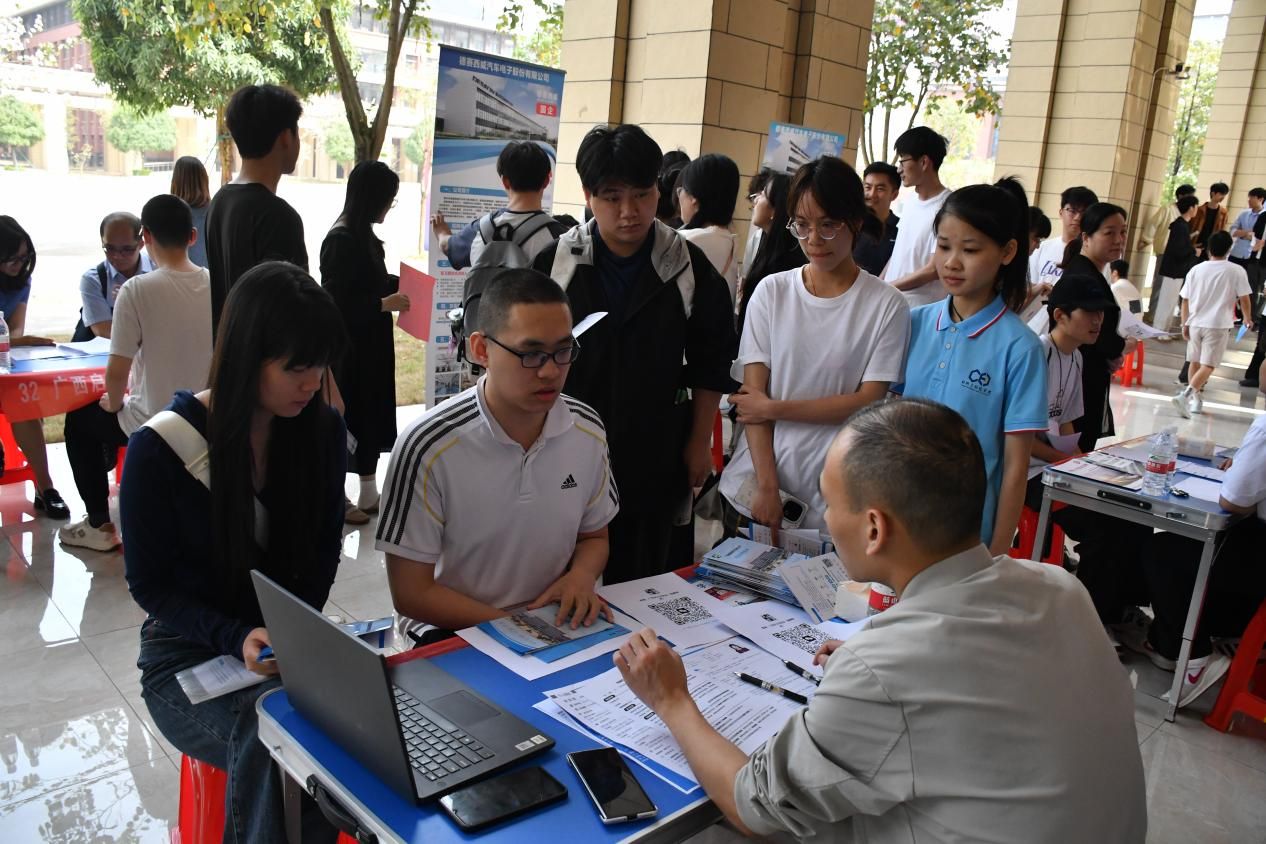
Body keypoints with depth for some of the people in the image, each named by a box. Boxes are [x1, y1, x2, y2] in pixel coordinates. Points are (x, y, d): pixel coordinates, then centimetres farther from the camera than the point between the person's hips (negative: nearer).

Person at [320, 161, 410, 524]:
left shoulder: (362, 235, 7)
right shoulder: (341, 239, -19)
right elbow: (335, 302, -21)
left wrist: (400, 284, 9)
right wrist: (384, 304, -20)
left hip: (370, 345, 9)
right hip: (348, 348, -9)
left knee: (372, 415, 15)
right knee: (344, 419, 4)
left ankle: (368, 494, 28)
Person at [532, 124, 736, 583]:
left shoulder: (688, 266, -1)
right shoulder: (555, 262, -2)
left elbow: (709, 363, 6)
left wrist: (700, 441, 5)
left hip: (654, 453, 0)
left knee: (642, 584, 10)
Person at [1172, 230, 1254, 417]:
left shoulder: (1196, 270, 3)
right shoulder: (1237, 271, -5)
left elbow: (1185, 300, 5)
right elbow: (1244, 299, -3)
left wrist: (1185, 324, 14)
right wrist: (1248, 319, 15)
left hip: (1195, 323, 4)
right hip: (1218, 325, -4)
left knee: (1196, 363, 17)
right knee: (1208, 365, -5)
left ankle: (1196, 399, 27)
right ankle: (1186, 394, -24)